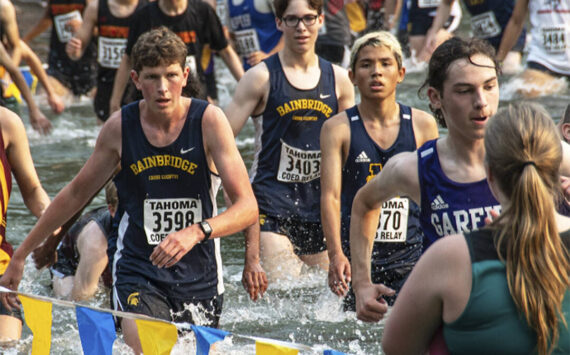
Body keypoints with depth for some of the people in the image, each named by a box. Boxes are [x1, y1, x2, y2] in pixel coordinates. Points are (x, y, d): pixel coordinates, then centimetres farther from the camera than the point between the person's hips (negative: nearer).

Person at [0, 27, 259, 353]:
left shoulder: (209, 121, -9)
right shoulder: (119, 127, -3)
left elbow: (248, 207, -14)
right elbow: (76, 194, 13)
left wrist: (196, 232, -33)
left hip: (199, 277, 1)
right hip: (137, 272, -1)